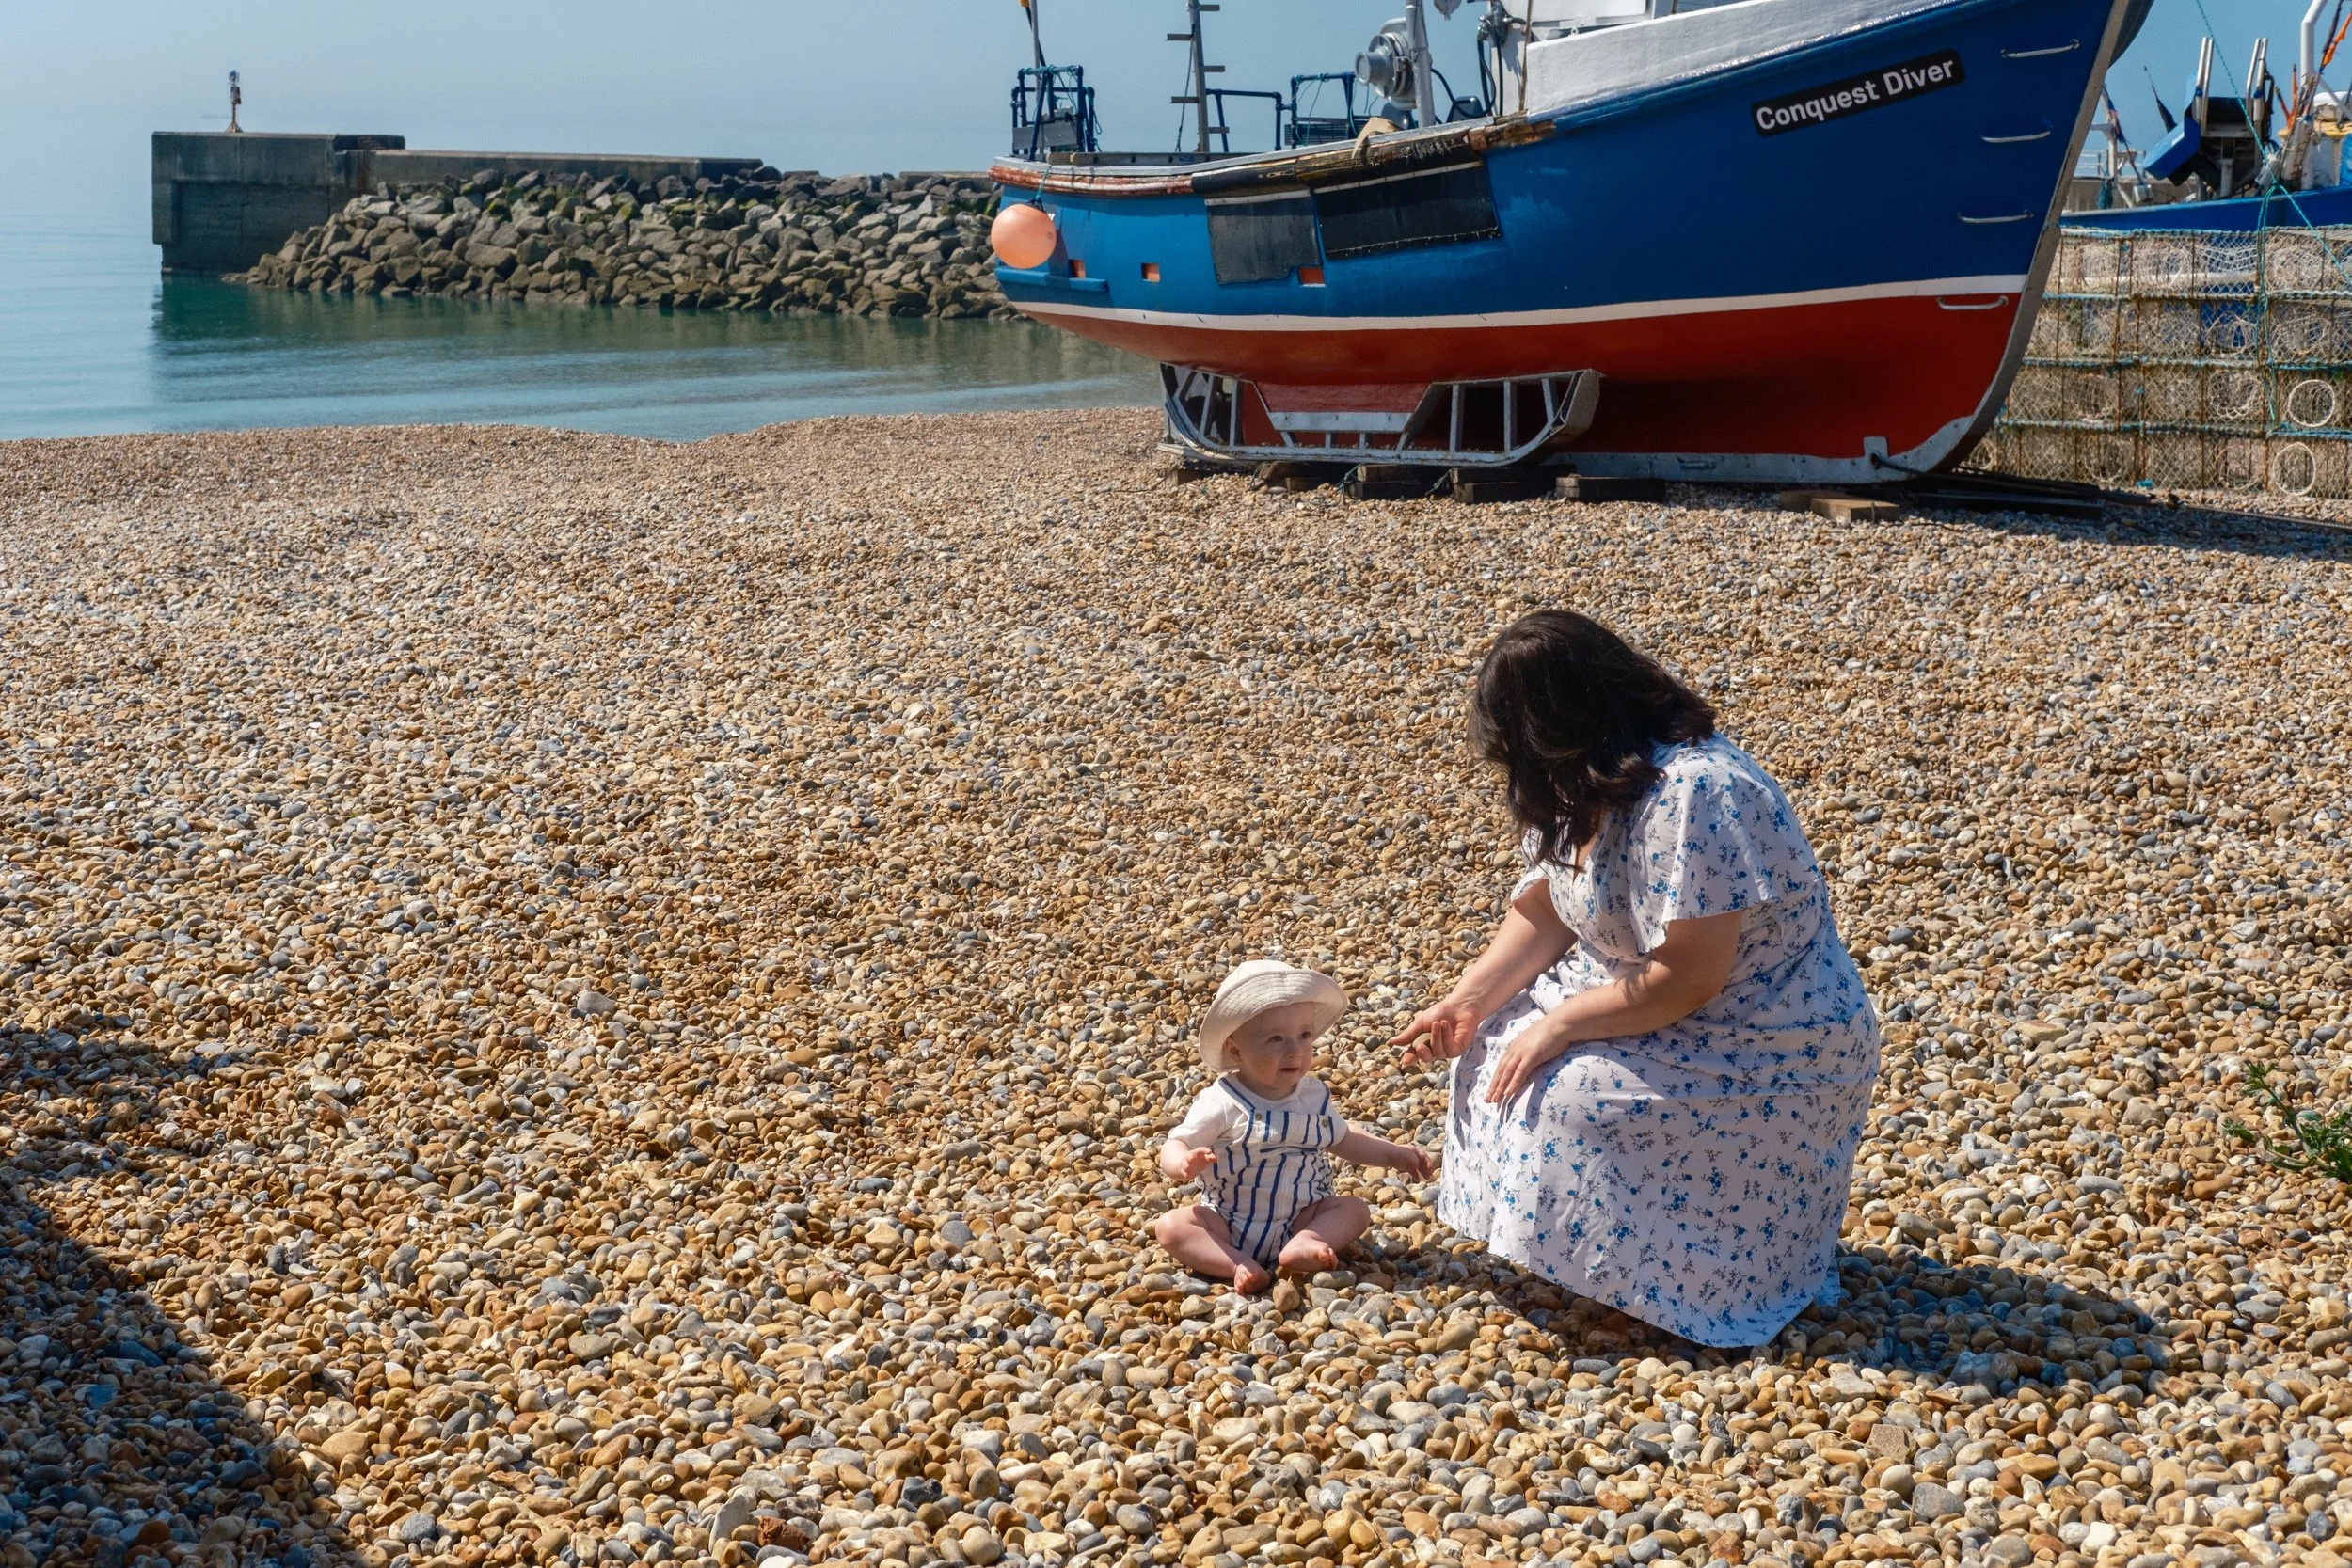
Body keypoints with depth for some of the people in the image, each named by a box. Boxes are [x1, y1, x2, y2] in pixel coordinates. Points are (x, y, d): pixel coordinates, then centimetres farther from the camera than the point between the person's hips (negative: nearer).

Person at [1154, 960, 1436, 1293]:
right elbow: (1175, 1146, -17)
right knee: (1171, 1225, -25)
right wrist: (1184, 1163, -41)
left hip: (1300, 1219, 4)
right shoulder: (1221, 1104, -16)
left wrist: (1392, 1153, 10)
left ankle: (1301, 1245, -35)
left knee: (1354, 1209, -13)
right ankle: (1239, 1266, -38)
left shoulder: (1313, 1096, 0)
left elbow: (1341, 1139, 18)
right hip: (1229, 1225, -4)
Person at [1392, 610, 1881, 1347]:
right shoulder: (1596, 781, -3)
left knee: (1570, 1094, -23)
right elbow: (1541, 910, 2)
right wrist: (1467, 1002, -11)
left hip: (1768, 1049, -9)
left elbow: (1687, 978, -31)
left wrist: (1558, 1024, -23)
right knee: (1504, 1034, 2)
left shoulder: (1691, 796, -31)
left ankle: (1648, 1286, -4)